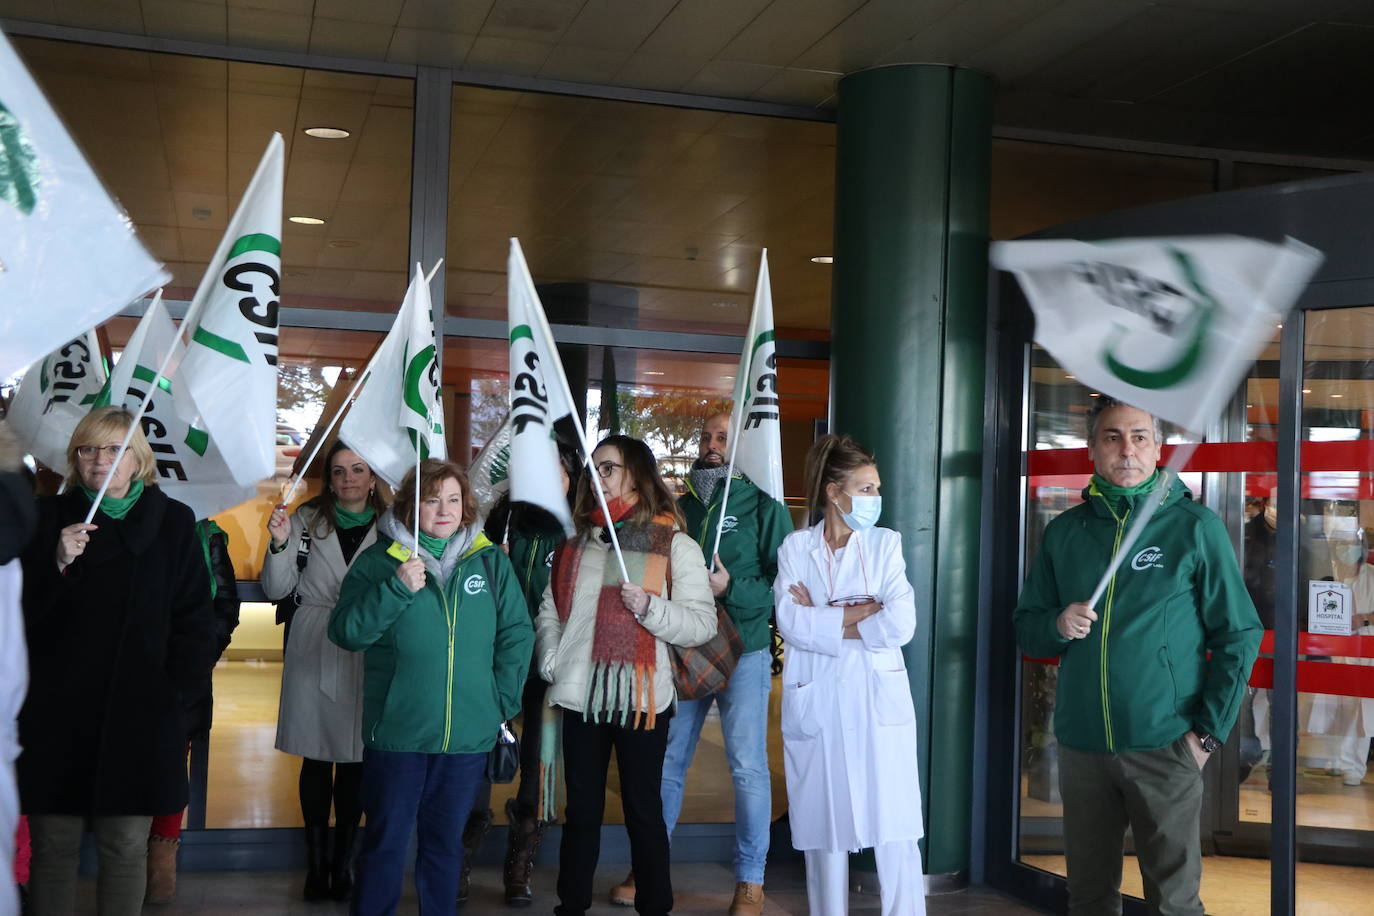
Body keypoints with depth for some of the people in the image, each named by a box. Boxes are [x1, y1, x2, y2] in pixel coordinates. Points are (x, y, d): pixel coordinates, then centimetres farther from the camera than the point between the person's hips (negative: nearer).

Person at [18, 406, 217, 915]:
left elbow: (195, 618, 3)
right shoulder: (49, 519, 5)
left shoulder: (173, 522, 3)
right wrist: (58, 564, -15)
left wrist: (178, 684, -4)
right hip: (55, 713, 1)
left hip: (138, 715, -1)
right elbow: (20, 611, 0)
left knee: (125, 848, 5)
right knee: (52, 846, 5)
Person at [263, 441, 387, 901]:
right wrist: (279, 544, -12)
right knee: (317, 759, 5)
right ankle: (316, 861, 16)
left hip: (367, 657, 0)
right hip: (313, 654, 0)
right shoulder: (307, 519, 4)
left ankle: (343, 860, 16)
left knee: (356, 760, 4)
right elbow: (276, 589, 2)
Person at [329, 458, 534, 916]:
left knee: (446, 843, 15)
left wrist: (502, 698, 0)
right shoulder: (379, 560, -2)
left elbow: (517, 634, 7)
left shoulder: (490, 561, 4)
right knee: (385, 843, 7)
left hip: (468, 736, 2)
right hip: (396, 733, -2)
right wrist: (396, 589, -20)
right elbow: (345, 632, -10)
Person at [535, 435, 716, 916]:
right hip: (582, 695, 4)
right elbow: (550, 610, 14)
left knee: (643, 809, 3)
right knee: (582, 808, 12)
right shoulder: (576, 542, 13)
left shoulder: (673, 544, -2)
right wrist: (551, 660, -1)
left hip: (641, 697, -4)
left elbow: (703, 623, -8)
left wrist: (650, 607, -20)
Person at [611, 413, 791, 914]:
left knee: (748, 766, -2)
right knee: (666, 761, 9)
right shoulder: (680, 506, 13)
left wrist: (732, 589, -21)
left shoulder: (763, 505, -3)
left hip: (743, 652, -5)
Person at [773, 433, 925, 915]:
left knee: (894, 830, -3)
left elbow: (901, 624, -8)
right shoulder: (795, 547, 6)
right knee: (825, 827, 6)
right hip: (816, 703, 0)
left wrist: (823, 618, -6)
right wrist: (863, 611, -11)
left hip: (878, 700, 0)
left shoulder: (885, 543, 7)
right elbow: (790, 623, -10)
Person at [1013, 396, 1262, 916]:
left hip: (1165, 746, -3)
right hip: (1081, 745, 3)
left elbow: (1239, 635, 0)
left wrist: (1209, 731, -7)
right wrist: (1058, 625, -11)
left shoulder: (1194, 526, -2)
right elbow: (1026, 629, 12)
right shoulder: (1064, 531, 7)